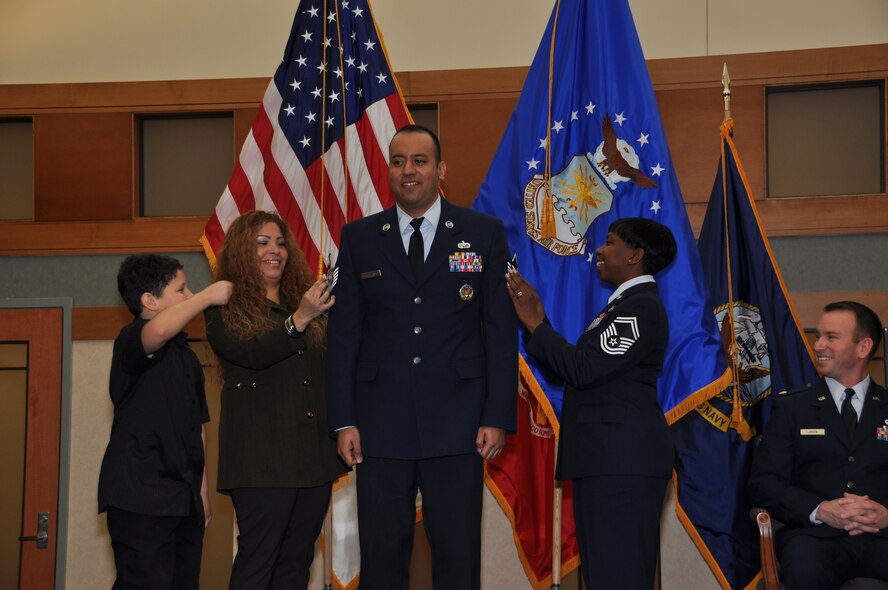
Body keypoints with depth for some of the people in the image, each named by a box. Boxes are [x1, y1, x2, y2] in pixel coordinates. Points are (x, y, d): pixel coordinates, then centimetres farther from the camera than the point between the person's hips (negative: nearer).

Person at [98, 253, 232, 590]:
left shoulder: (187, 356, 22)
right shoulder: (131, 342, -5)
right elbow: (159, 330, -31)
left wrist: (202, 487, 19)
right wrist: (209, 296, -17)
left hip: (184, 499, 8)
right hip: (141, 499, -8)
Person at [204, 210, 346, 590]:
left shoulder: (304, 299, 15)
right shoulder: (226, 309, -1)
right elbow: (255, 354, -17)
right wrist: (299, 318, -28)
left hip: (313, 451, 6)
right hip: (262, 455, -5)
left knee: (297, 558, 9)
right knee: (257, 558, -4)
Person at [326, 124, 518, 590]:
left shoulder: (484, 233, 4)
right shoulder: (358, 238, 8)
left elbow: (501, 330, 3)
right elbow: (344, 333, 7)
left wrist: (498, 417, -4)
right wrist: (344, 421, 0)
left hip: (456, 423, -1)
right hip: (380, 424, 1)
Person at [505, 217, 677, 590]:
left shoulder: (641, 307, -11)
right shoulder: (626, 305, 21)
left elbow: (584, 368, -19)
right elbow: (579, 369, 17)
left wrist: (534, 323, -10)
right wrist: (538, 322, 12)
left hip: (623, 460, -11)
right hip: (608, 460, 11)